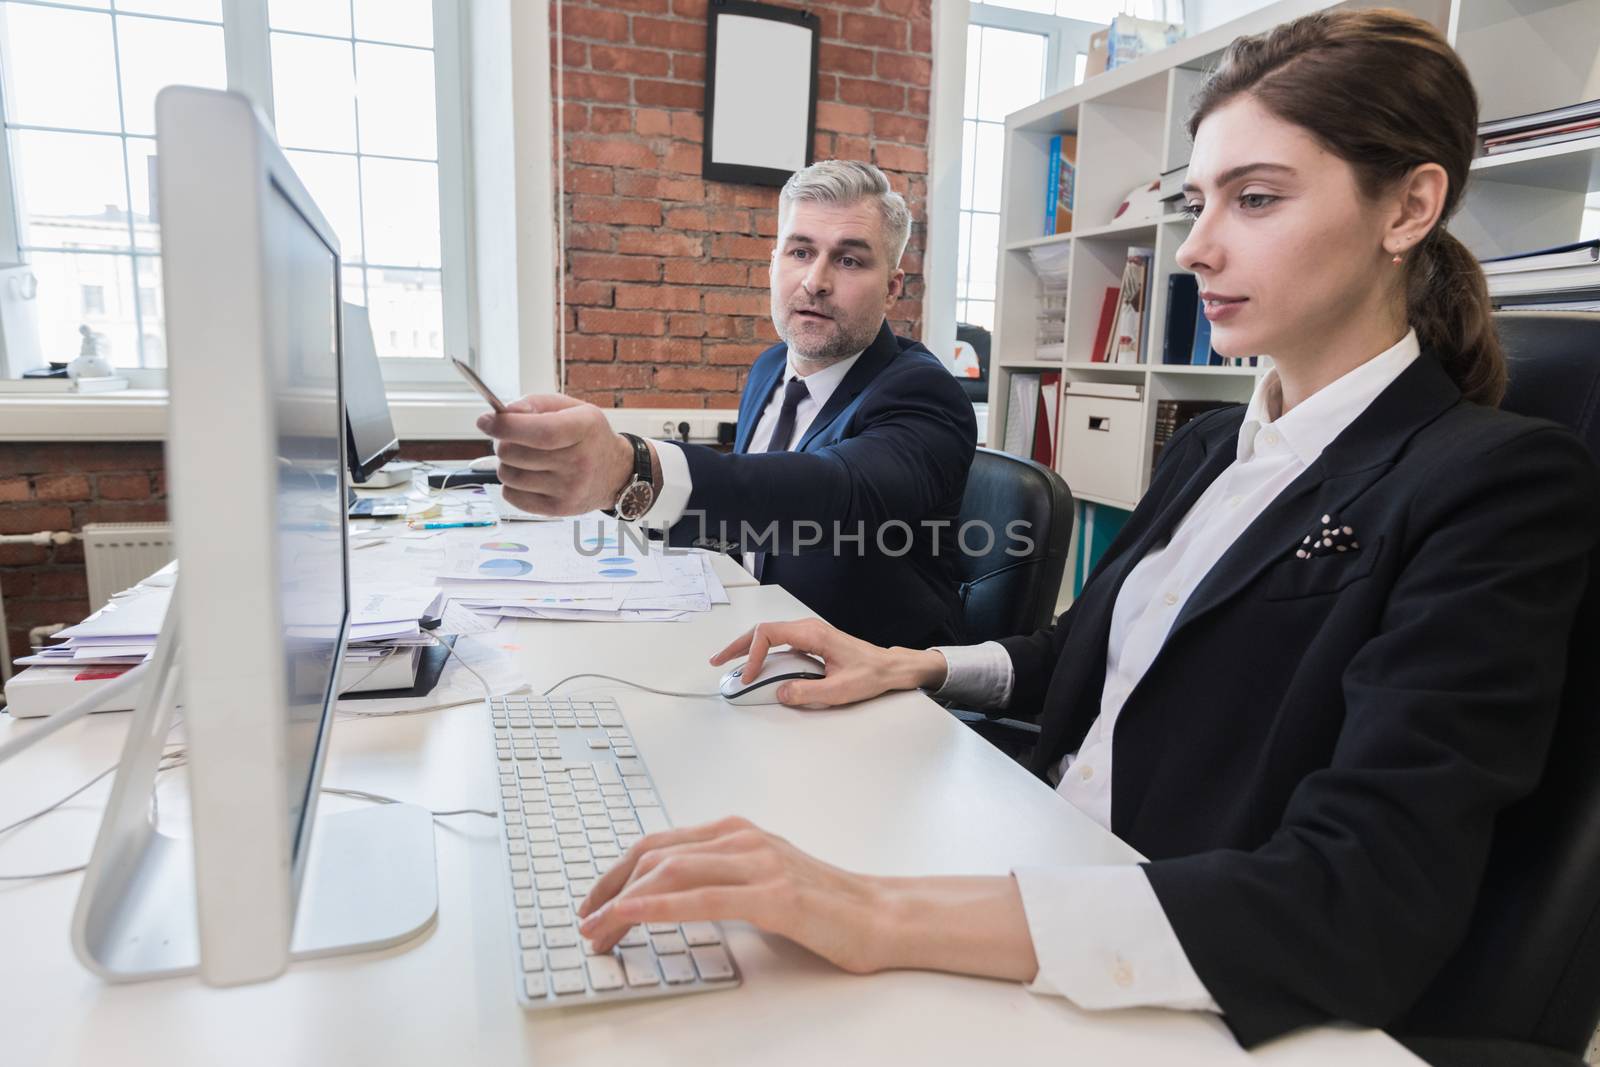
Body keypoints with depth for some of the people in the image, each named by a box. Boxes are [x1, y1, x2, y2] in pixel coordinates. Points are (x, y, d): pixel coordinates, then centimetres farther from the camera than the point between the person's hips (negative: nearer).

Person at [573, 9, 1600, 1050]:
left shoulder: (1504, 484, -16)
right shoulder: (1209, 447, 7)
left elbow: (1366, 905, -27)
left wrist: (887, 917, -37)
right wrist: (912, 665, 0)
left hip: (1218, 1011, -5)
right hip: (1054, 872, 6)